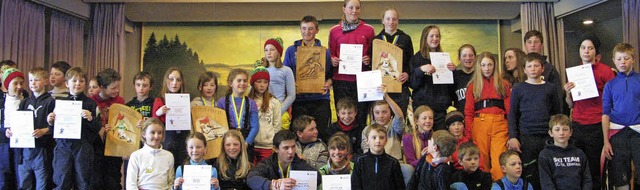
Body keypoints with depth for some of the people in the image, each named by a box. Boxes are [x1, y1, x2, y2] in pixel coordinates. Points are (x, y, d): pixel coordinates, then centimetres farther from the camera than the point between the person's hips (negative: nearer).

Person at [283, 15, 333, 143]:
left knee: (321, 135, -2)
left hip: (320, 99, 0)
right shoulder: (291, 50, 9)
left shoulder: (325, 52, 9)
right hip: (299, 100, 0)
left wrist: (328, 84, -11)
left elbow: (331, 75, 10)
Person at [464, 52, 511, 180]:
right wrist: (468, 134, -2)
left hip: (500, 124, 0)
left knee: (498, 160, -10)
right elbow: (468, 112, 7)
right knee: (481, 160, 0)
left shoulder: (504, 84, 14)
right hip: (479, 124, 1)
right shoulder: (473, 85, 13)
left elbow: (510, 109, 8)